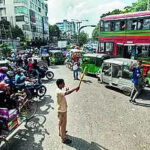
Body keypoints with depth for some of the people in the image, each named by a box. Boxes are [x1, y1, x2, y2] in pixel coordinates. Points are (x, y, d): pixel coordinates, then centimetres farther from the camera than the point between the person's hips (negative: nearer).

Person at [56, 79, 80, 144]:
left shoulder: (60, 90, 2)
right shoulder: (59, 91, -30)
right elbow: (67, 93, -46)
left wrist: (66, 91, 6)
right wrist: (75, 89, -44)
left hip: (62, 109, 10)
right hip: (62, 111, -10)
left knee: (61, 123, 26)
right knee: (63, 124, 4)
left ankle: (61, 133, 47)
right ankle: (63, 138, 19)